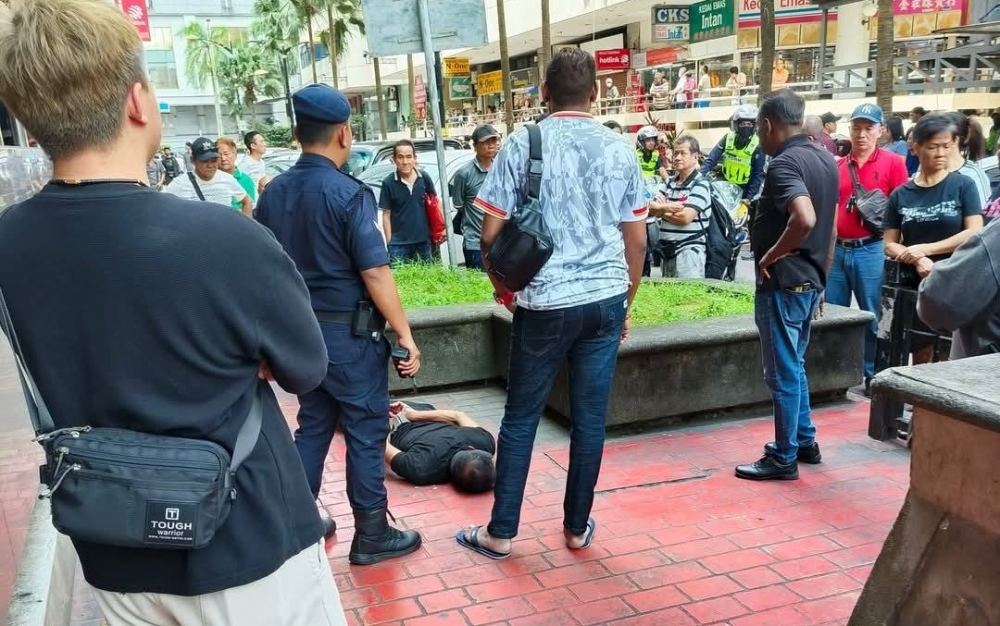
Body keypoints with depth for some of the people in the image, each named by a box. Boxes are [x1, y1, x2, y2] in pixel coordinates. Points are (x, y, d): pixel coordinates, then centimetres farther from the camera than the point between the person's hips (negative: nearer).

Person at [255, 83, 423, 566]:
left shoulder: (273, 193, 3)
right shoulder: (348, 194, -17)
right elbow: (375, 275, -19)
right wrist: (405, 334, -12)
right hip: (350, 333, -6)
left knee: (313, 425, 19)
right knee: (365, 432, 5)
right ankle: (371, 535, 15)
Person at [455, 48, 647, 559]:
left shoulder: (522, 145, -5)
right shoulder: (619, 149, 4)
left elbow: (491, 233, -6)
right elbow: (636, 239, 7)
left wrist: (502, 286, 12)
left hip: (544, 302, -2)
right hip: (606, 299, 3)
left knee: (521, 417, 9)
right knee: (590, 417, 11)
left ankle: (500, 533, 18)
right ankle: (577, 527, 23)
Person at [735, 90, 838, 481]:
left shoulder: (784, 163, -18)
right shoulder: (825, 159, 10)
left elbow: (805, 219, -35)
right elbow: (830, 228, 16)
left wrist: (771, 255, -20)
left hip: (783, 283, -9)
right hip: (809, 281, 9)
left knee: (782, 372, 1)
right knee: (794, 366, 21)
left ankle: (783, 458, 11)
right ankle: (805, 442, 31)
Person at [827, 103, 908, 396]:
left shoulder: (893, 162, -1)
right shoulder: (837, 166, 12)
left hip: (871, 250, -4)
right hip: (836, 249, 5)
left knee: (872, 317, 4)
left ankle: (872, 376, 15)